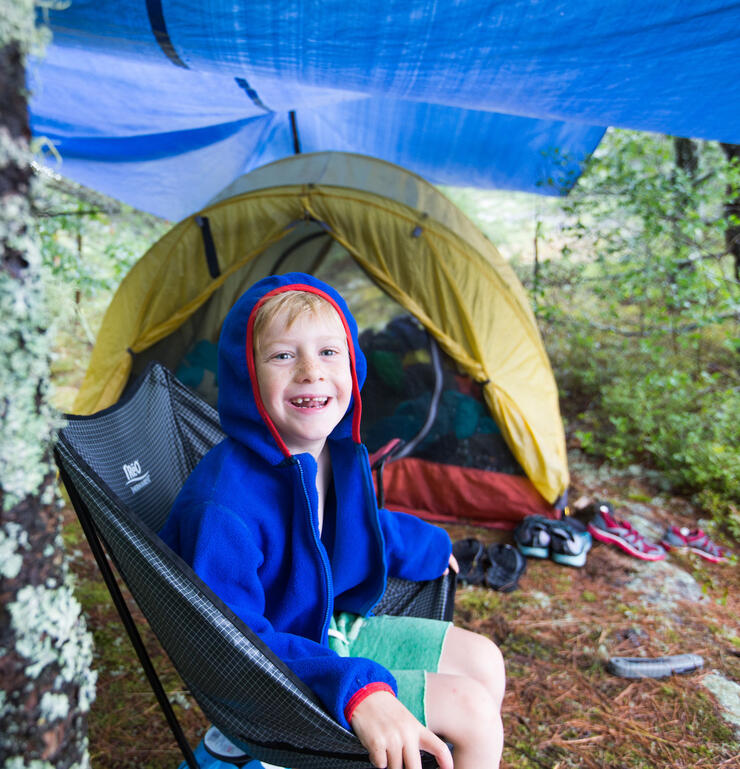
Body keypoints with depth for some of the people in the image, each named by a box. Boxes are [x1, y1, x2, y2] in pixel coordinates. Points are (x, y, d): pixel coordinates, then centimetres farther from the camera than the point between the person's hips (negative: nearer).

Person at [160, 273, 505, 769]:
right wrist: (355, 691, -40)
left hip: (333, 628, 8)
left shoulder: (340, 452, -6)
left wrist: (427, 546, 30)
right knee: (471, 710, -11)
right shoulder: (223, 510, -33)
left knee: (483, 660, 13)